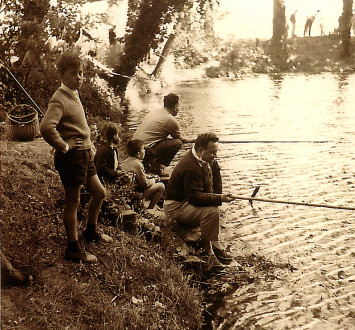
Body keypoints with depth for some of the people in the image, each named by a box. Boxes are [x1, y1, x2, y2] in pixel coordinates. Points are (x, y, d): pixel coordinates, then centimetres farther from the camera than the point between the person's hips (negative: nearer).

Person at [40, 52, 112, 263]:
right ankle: (74, 248, 16)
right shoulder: (59, 99, -18)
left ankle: (91, 231, 40)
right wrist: (64, 146, -23)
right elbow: (46, 127, -35)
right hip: (71, 157, -9)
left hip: (85, 155, 9)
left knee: (100, 193, 18)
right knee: (73, 202, 2)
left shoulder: (74, 95, 13)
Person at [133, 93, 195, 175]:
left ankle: (147, 163, 18)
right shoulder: (171, 120, -6)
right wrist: (193, 140, 29)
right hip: (145, 150, -8)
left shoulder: (154, 112, 17)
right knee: (177, 143, -4)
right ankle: (156, 167, -1)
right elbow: (180, 140, 9)